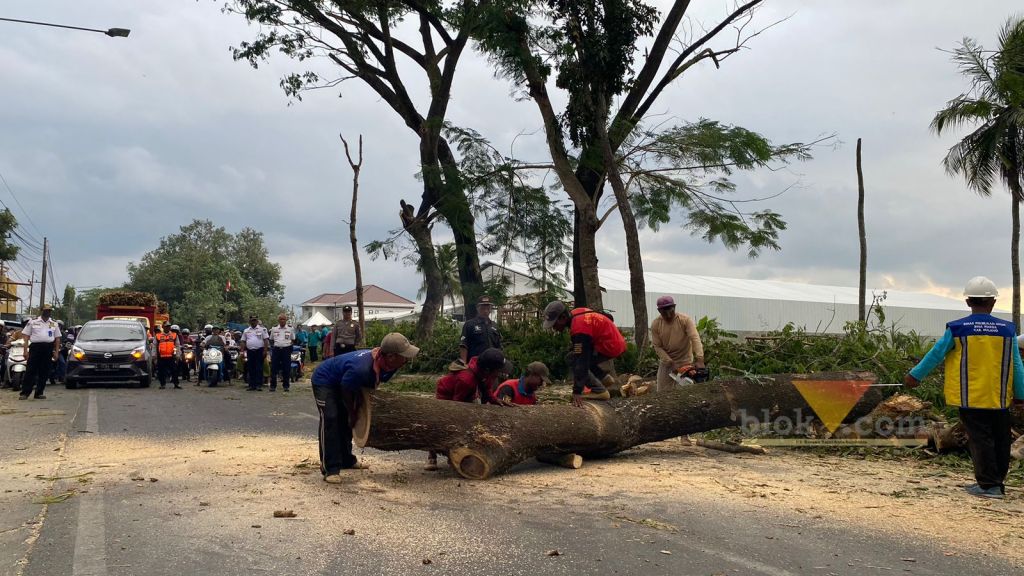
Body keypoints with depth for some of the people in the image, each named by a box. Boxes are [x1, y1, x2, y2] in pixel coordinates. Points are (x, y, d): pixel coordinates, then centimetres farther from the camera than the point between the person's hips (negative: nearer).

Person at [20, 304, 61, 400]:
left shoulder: (54, 324, 14)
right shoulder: (33, 322, 7)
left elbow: (57, 339, 14)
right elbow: (26, 336, 4)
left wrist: (56, 352, 5)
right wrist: (25, 350, -5)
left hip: (48, 348, 3)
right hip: (35, 347, -3)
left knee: (44, 372, 4)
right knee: (30, 371, -6)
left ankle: (39, 393, 11)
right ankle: (25, 393, -5)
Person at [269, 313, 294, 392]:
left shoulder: (290, 329, 6)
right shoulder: (274, 329, 10)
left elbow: (293, 340, 12)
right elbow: (271, 340, 18)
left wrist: (289, 345, -1)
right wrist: (273, 346, 6)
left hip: (286, 349, -1)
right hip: (276, 349, 1)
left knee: (286, 368, 2)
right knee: (274, 368, 0)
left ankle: (286, 385, 10)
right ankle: (273, 385, 8)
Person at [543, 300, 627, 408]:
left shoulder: (579, 328, -27)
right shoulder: (576, 313, 0)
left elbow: (581, 361, -30)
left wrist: (577, 392, -29)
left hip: (610, 347, -10)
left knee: (573, 359, -11)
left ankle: (599, 391, -10)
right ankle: (604, 377, 19)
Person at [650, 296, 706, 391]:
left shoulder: (685, 320, -16)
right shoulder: (655, 324, -10)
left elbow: (695, 339, -26)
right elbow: (657, 347, -8)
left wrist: (699, 360, -38)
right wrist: (671, 363, -17)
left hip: (685, 362, -1)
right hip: (666, 363, 2)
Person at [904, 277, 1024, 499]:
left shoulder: (957, 328, -7)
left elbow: (935, 355, 0)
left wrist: (915, 375, 11)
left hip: (970, 396, -2)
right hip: (999, 397, 3)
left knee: (980, 439, 1)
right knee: (1000, 441, 13)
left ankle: (989, 485, 1)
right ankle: (997, 482, 23)